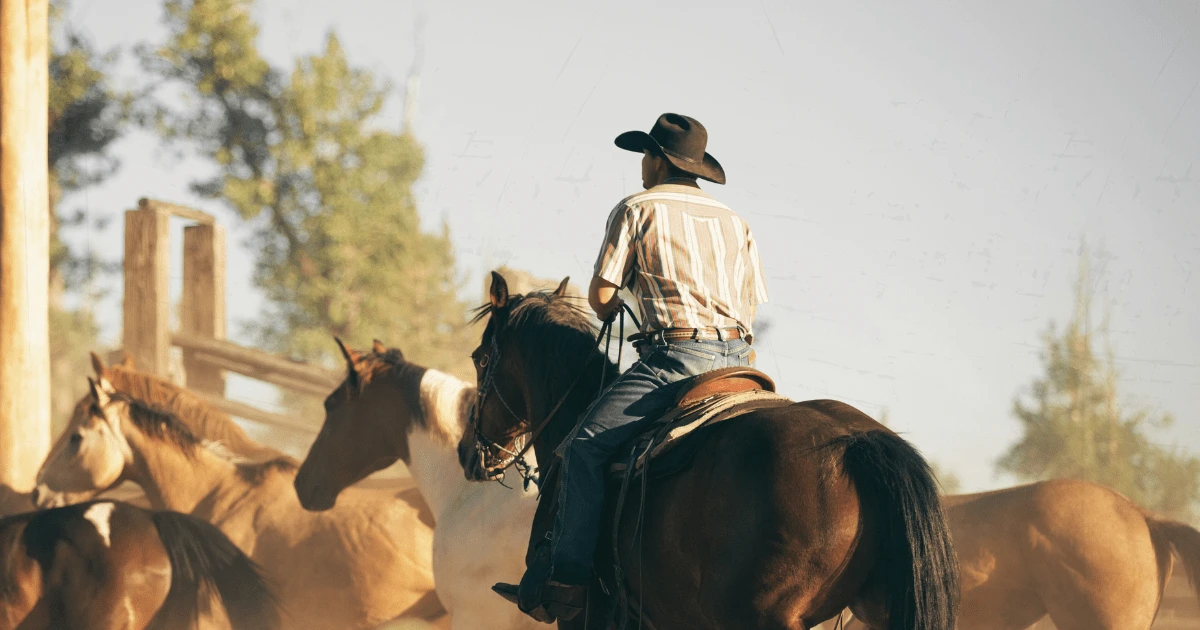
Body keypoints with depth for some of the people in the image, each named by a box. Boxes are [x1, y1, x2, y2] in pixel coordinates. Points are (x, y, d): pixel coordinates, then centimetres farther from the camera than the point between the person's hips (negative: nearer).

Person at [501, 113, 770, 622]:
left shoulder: (638, 209, 6)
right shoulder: (734, 223, 22)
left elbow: (600, 295, 4)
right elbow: (751, 304, 21)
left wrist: (610, 315, 26)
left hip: (674, 357, -7)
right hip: (736, 357, 7)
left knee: (585, 447, -10)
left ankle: (566, 577, -19)